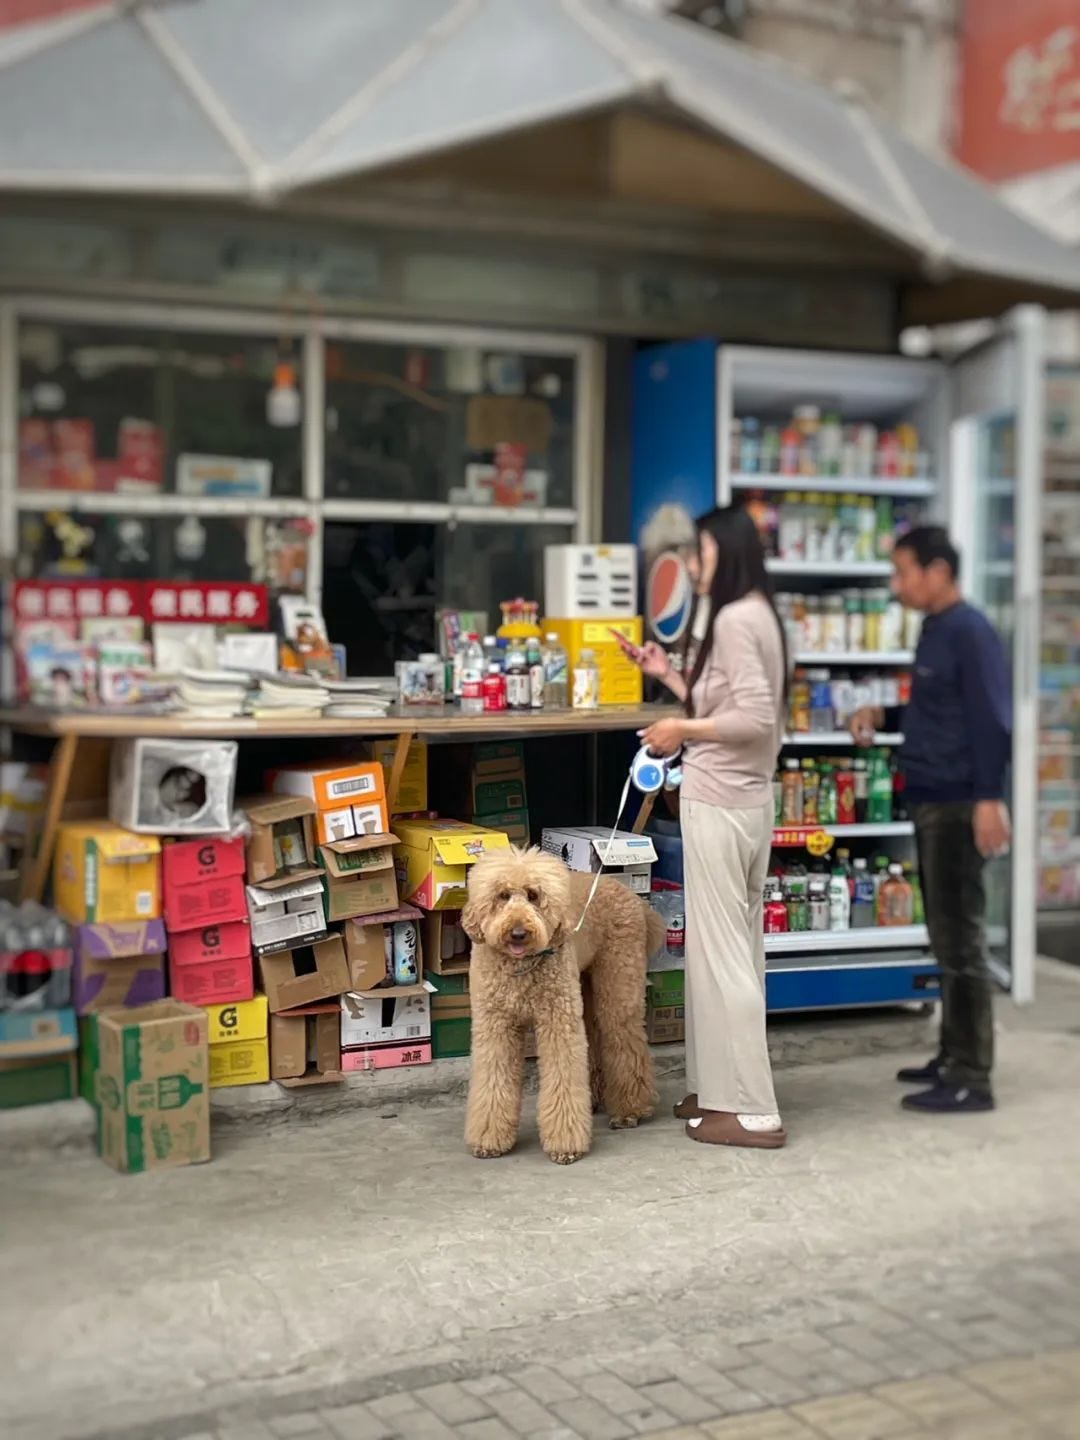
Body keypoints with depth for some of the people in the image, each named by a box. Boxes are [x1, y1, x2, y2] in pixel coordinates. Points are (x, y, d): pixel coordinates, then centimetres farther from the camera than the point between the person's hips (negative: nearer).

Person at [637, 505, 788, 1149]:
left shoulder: (733, 617, -15)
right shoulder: (755, 614, 16)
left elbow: (755, 718, -23)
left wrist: (682, 730, -13)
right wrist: (670, 675, 17)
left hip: (720, 802, -10)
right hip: (746, 799, 10)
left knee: (720, 948, -5)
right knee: (737, 944, 14)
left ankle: (751, 1110, 0)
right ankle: (726, 1090, 24)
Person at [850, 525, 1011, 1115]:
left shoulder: (969, 631, -13)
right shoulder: (935, 629, 16)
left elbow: (991, 720, -20)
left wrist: (989, 798, -25)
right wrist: (880, 717, 12)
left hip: (957, 804, -10)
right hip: (931, 802, 10)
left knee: (960, 939, -7)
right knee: (946, 935, 14)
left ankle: (972, 1078, -2)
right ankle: (954, 1056, 23)